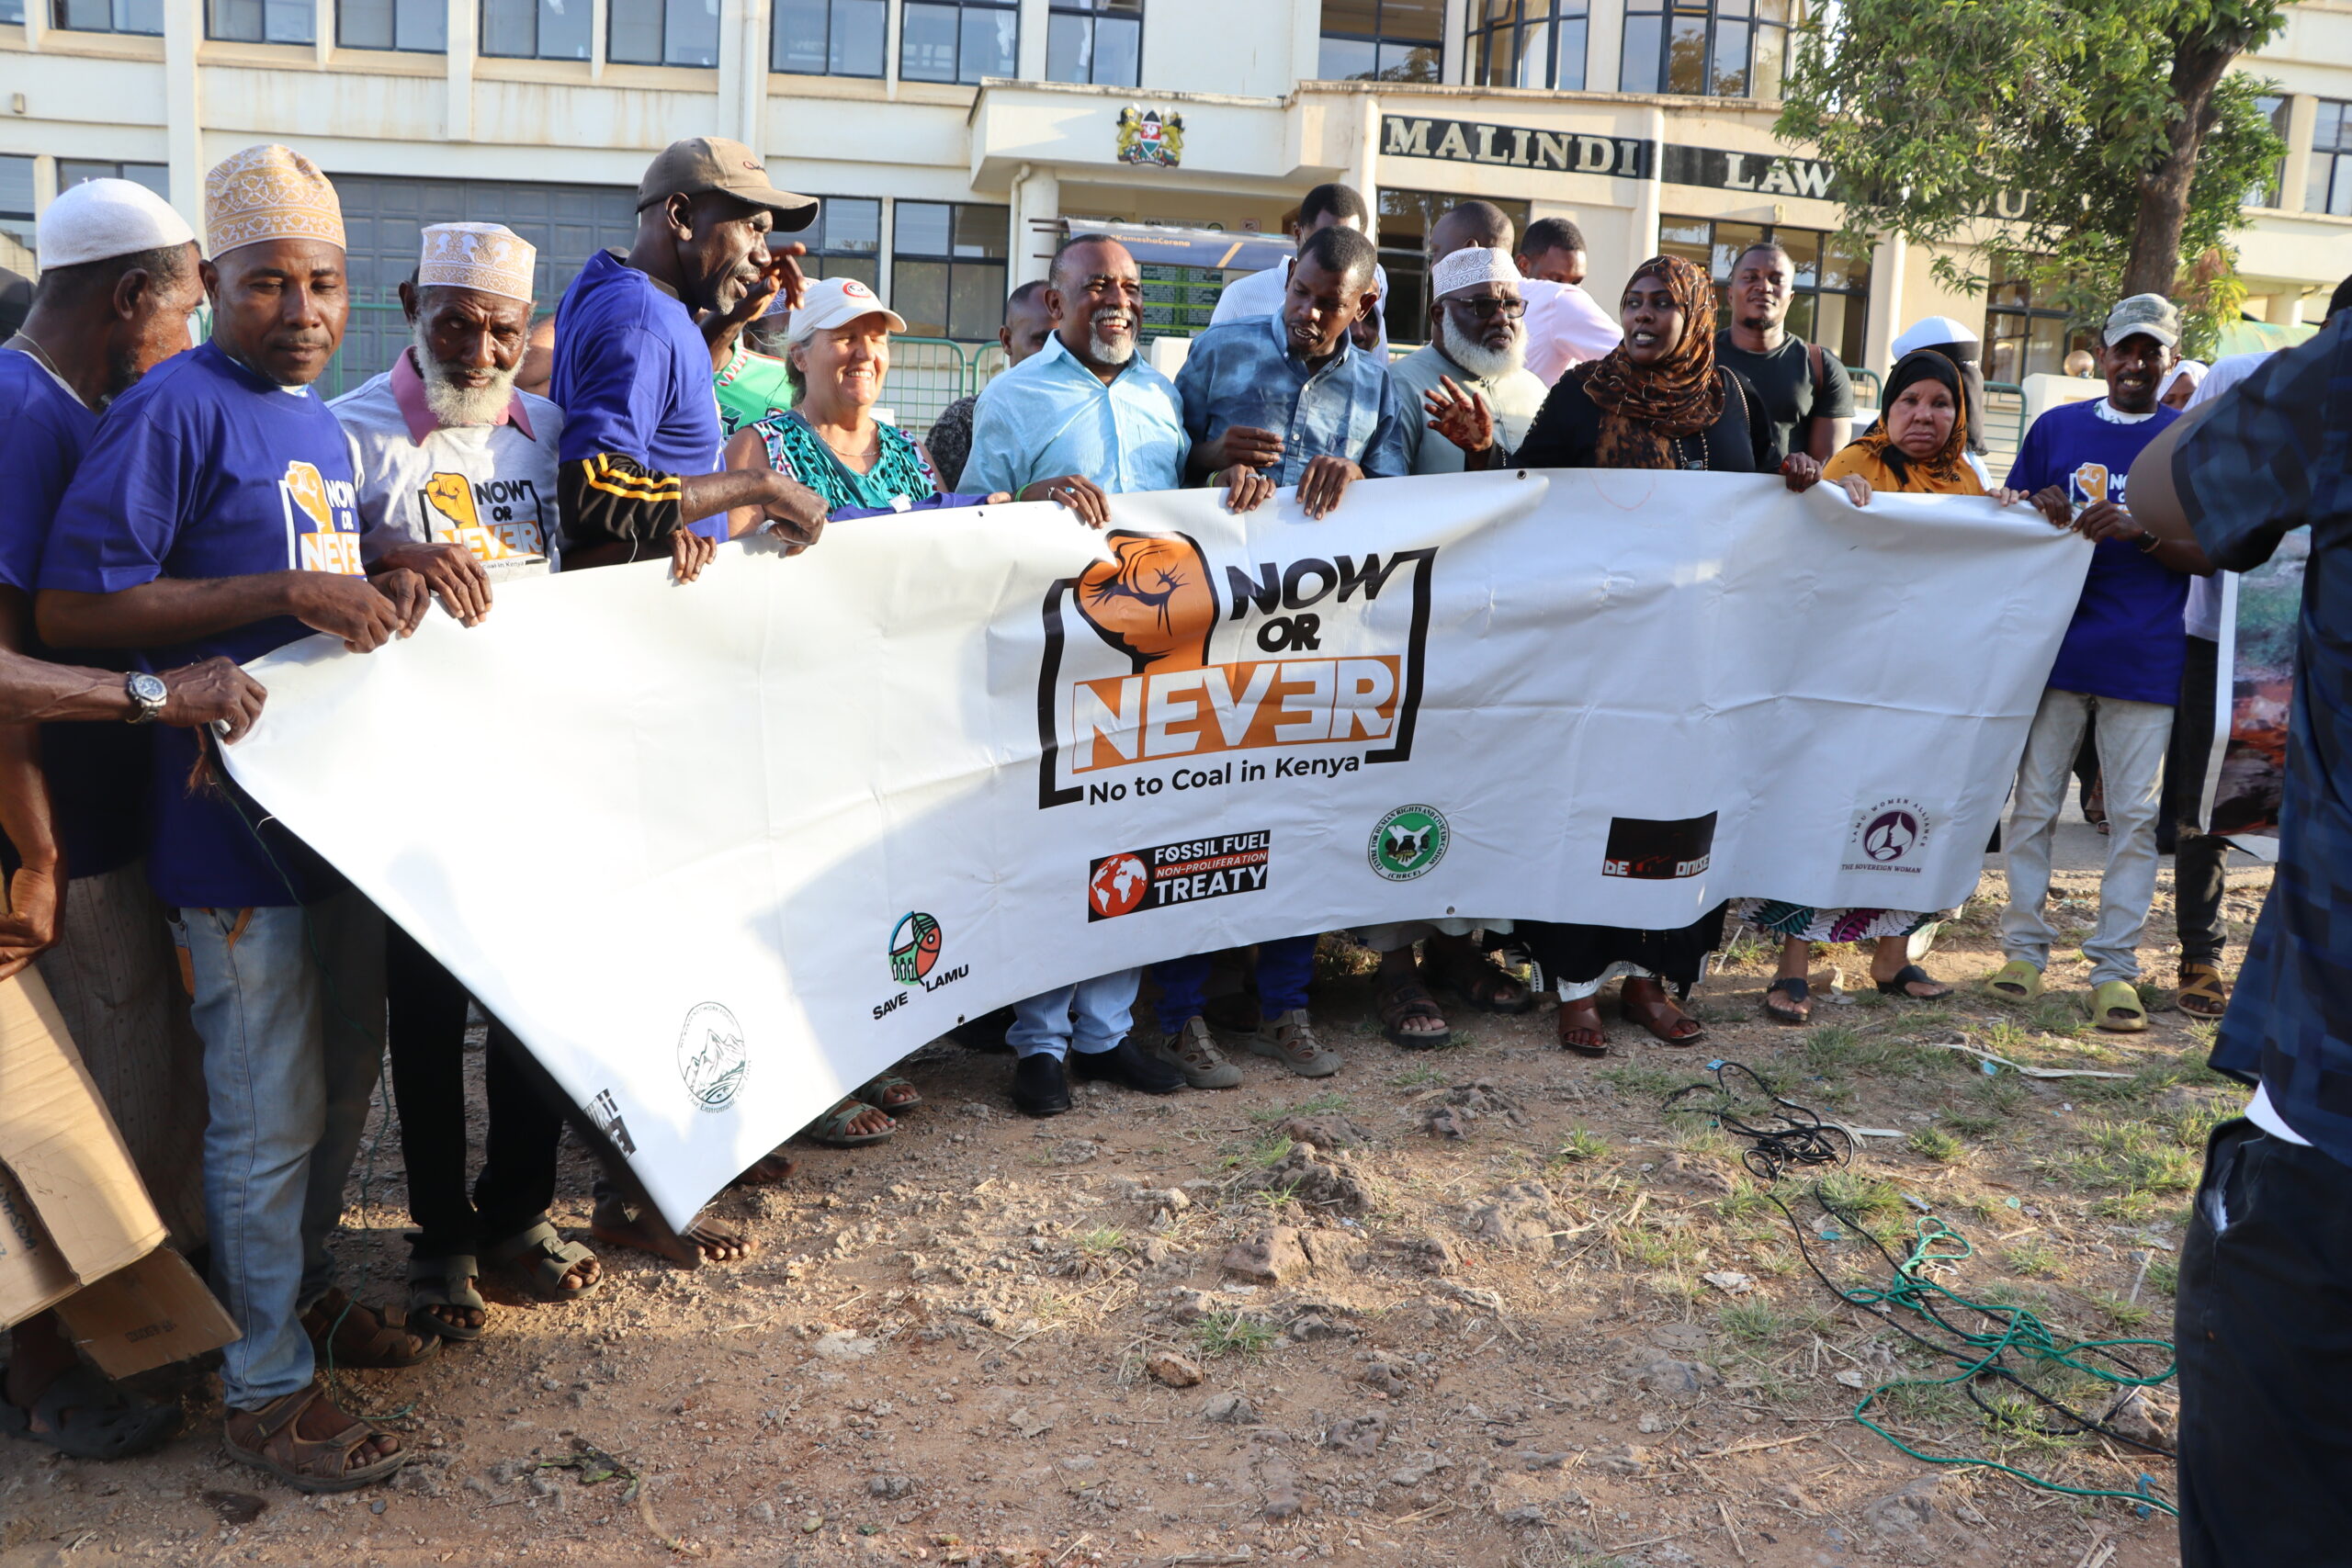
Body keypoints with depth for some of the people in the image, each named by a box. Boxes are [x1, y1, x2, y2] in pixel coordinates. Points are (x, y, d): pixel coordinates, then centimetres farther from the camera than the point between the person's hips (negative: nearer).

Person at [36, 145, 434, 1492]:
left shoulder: (320, 419, 13)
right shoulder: (177, 407, -13)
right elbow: (73, 604, -19)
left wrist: (387, 578, 3)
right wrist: (287, 594, -24)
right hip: (237, 814, -8)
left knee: (345, 1076, 21)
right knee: (271, 1115, 1)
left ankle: (305, 1288, 41)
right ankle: (268, 1389, 16)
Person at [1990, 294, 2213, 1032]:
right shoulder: (2055, 427, 10)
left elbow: (2210, 554, 1)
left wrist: (2139, 530, -17)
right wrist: (2044, 522, -9)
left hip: (2145, 659, -1)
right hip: (2055, 643, 1)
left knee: (2134, 816, 0)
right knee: (2034, 802, 3)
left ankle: (2114, 968, 7)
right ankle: (2025, 947, 14)